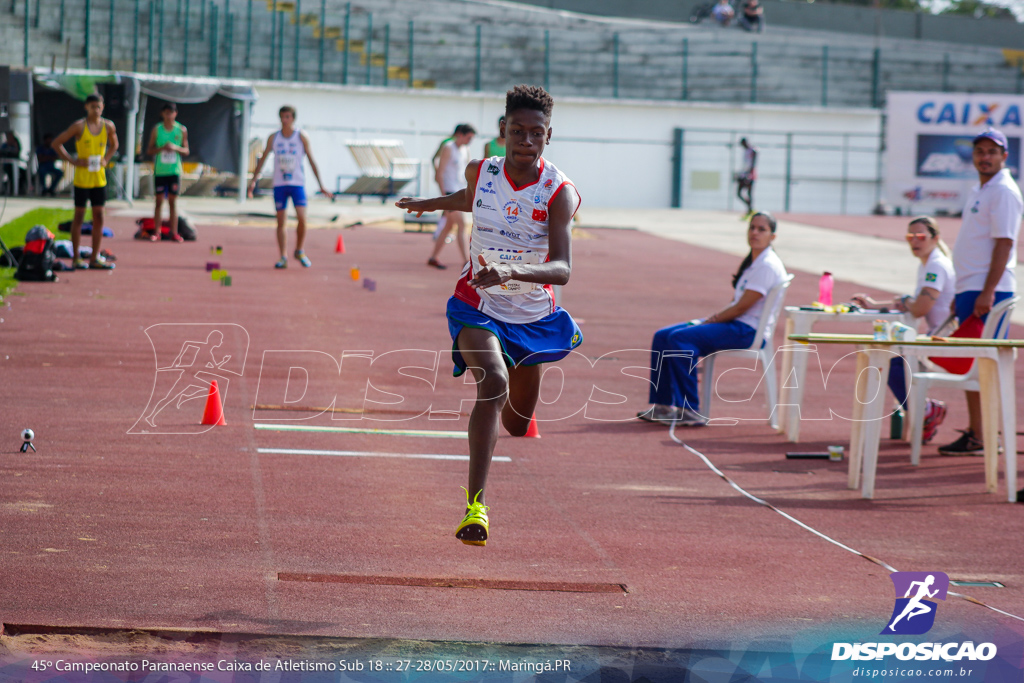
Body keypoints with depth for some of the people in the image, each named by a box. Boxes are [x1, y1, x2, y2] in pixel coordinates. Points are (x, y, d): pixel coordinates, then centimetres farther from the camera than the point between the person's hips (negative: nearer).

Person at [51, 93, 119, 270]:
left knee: (99, 217, 4)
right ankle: (76, 258, 6)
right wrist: (72, 160, -11)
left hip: (99, 178, 4)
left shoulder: (108, 126, 4)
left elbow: (114, 145, 23)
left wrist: (106, 159, 6)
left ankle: (94, 258, 10)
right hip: (82, 178, -4)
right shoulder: (79, 126, -9)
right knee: (79, 216, 1)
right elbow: (56, 143, -5)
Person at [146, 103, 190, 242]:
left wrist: (176, 148, -12)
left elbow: (186, 151, 7)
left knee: (173, 201, 2)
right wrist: (162, 148, -14)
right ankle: (156, 232, 4)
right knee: (159, 200, 1)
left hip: (174, 170, 0)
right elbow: (149, 151, 4)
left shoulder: (182, 130, 4)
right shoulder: (157, 129, 3)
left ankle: (174, 233, 4)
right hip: (159, 171, 0)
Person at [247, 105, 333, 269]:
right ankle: (283, 257, 3)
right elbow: (263, 159, 10)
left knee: (302, 218, -13)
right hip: (279, 184, 2)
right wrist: (254, 180, 4)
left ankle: (299, 251, 8)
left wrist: (321, 185, 0)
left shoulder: (301, 137, 0)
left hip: (297, 183, -2)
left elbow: (311, 161, 3)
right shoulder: (273, 137, 5)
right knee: (280, 221, 0)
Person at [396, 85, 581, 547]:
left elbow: (562, 269, -34)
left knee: (519, 418, 17)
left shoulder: (560, 192, -21)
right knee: (493, 384, -29)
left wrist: (512, 272, -50)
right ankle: (475, 505, -35)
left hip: (534, 316, 1)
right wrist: (429, 204, 31)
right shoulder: (481, 173, -11)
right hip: (478, 307, -1)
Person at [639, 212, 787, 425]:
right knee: (662, 336, 1)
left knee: (680, 338, -26)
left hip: (747, 331, -10)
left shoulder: (767, 266, -14)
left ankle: (690, 411, -25)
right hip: (734, 323, 10)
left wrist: (711, 321, -10)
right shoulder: (752, 262, 17)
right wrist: (712, 318, 2)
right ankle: (662, 405, -1)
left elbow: (742, 306, -18)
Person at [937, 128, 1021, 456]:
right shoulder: (978, 191, 18)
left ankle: (982, 438, -10)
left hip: (989, 291, -10)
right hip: (970, 289, 10)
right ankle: (973, 432, 16)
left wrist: (987, 293, -24)